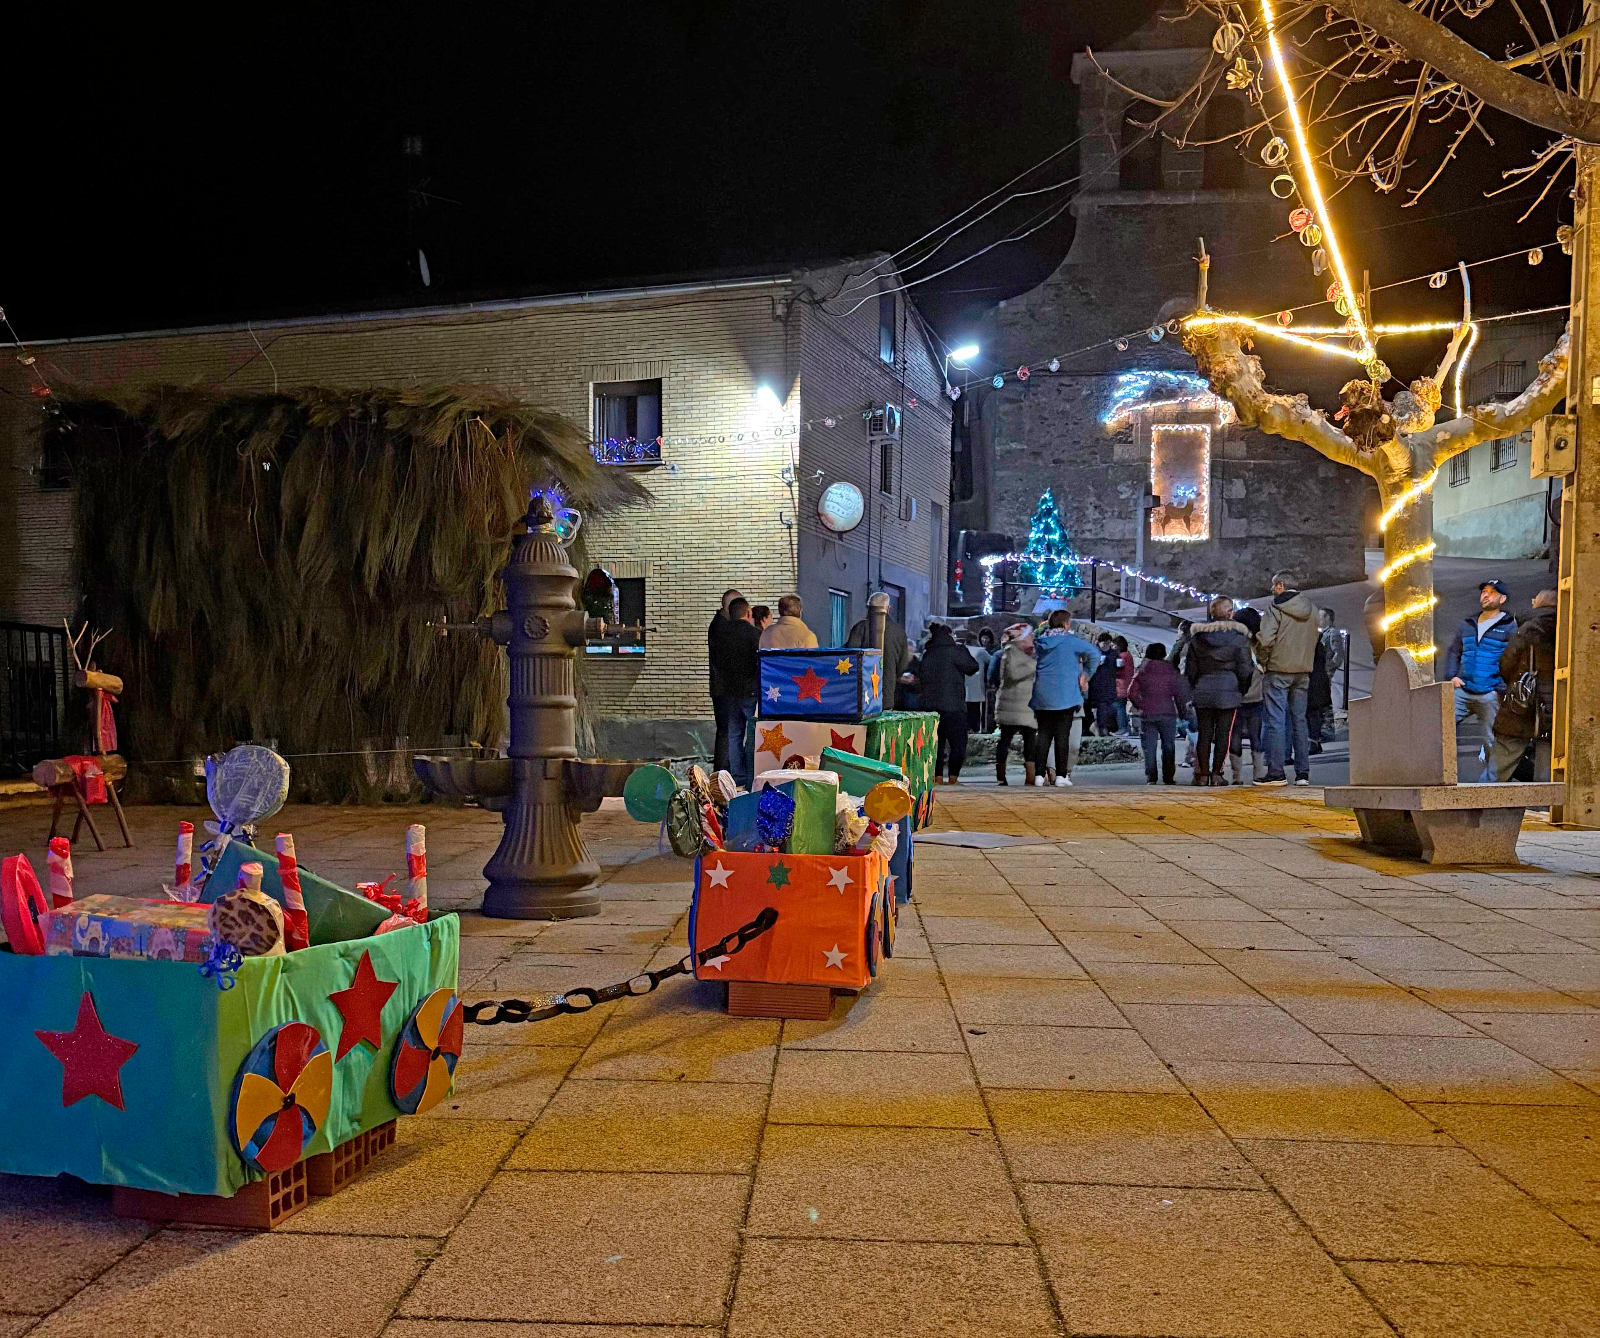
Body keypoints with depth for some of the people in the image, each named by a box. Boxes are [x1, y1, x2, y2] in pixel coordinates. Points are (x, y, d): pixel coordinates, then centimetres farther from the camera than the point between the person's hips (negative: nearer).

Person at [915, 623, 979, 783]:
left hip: (930, 705, 6)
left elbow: (920, 680, 15)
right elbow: (972, 667, -1)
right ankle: (952, 777, -5)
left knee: (936, 742, 10)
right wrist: (962, 648, 10)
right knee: (958, 743, 0)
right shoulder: (954, 651, -9)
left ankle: (937, 776, 8)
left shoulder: (927, 654, 10)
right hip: (952, 705, -6)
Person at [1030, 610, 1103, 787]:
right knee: (1062, 735, -1)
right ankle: (1061, 775, -2)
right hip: (1064, 696, -4)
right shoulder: (1070, 641, -3)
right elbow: (1095, 654, -8)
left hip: (1042, 696, 4)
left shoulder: (1039, 641, 11)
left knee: (1044, 734, 6)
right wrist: (1085, 675, 1)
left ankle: (1039, 774, 0)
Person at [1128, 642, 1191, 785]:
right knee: (1168, 746, 6)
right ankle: (1168, 778, 5)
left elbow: (1131, 693, 1)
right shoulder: (1171, 671, 1)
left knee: (1149, 747, 3)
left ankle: (1150, 778, -2)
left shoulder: (1141, 671, 5)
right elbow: (1179, 693, -1)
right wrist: (1183, 711, 9)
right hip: (1167, 714, -1)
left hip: (1147, 715, 1)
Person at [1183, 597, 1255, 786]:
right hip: (1228, 691, -2)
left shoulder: (1198, 635, 6)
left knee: (1204, 734, 5)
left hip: (1202, 690, 3)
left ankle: (1202, 774, 5)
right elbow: (1245, 667, -3)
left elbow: (1191, 668, 9)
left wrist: (1193, 688, 19)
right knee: (1223, 733, 2)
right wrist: (1243, 690, 9)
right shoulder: (1239, 635, -2)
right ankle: (1217, 774, 0)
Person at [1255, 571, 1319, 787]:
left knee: (1276, 721, -4)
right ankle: (1303, 773, 10)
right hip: (1303, 671, 6)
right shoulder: (1311, 609, 10)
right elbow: (1315, 638, 13)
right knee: (1299, 720, 10)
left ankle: (1276, 772, -6)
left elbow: (1265, 639, -18)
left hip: (1278, 669, -6)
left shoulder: (1275, 608, -10)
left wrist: (1262, 660, -2)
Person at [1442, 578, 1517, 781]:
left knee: (1492, 742, 2)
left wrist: (1502, 689, -13)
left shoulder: (1510, 626, 1)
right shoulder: (1467, 624, 16)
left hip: (1491, 695, -4)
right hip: (1463, 690, 4)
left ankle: (1488, 781, 12)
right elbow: (1453, 651, 21)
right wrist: (1451, 676, 4)